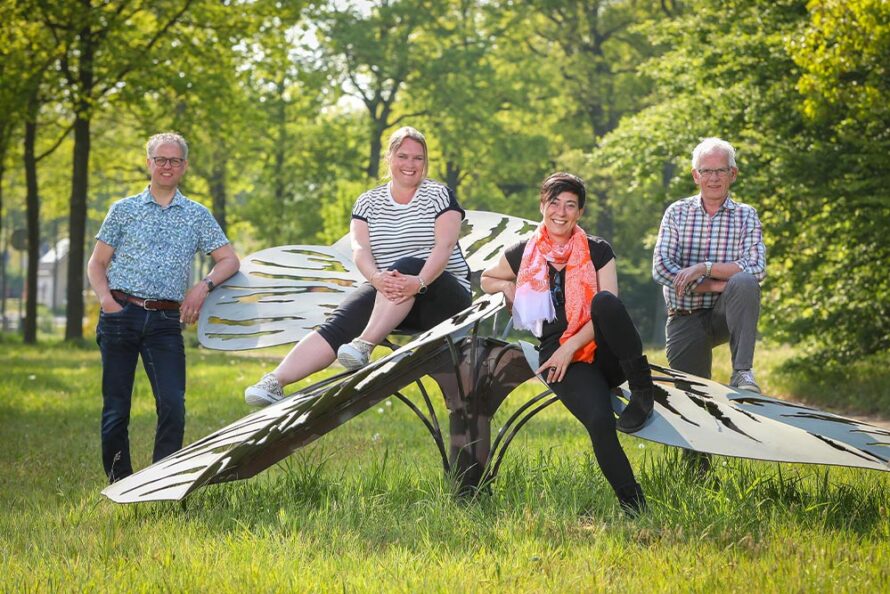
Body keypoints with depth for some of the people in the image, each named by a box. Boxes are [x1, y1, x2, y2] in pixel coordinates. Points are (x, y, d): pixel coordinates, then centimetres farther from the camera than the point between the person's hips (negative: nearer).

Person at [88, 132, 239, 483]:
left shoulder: (198, 216, 12)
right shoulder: (124, 210, 11)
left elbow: (229, 260, 11)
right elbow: (97, 263, 12)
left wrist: (203, 286, -7)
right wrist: (105, 298, -6)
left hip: (165, 322, 0)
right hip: (120, 315, 0)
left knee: (173, 406, -13)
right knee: (115, 409, 0)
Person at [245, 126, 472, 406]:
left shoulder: (439, 195, 3)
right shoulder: (368, 202, 12)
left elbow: (444, 246, -12)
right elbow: (360, 250, -4)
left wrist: (419, 281, -32)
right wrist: (377, 277, -28)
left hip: (443, 295, -2)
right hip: (386, 294, 3)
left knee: (406, 265, -35)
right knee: (340, 322, -26)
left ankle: (364, 345, -45)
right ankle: (275, 381, -43)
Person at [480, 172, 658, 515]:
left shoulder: (597, 251, 8)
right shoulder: (523, 255, 11)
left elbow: (609, 311, -2)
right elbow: (487, 280, 29)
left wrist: (571, 346, -14)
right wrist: (507, 287, 6)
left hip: (603, 351, 1)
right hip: (558, 358, -1)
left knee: (604, 301, -34)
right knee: (599, 420, -31)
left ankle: (642, 389, -22)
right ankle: (633, 507, -23)